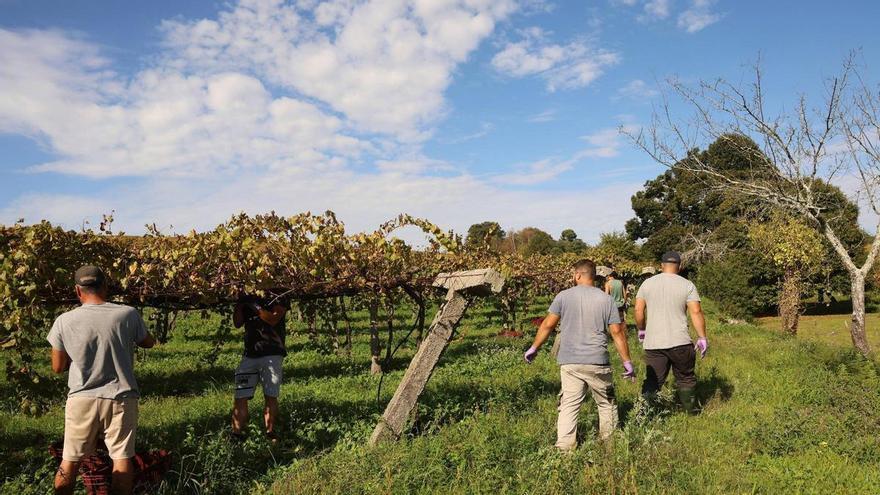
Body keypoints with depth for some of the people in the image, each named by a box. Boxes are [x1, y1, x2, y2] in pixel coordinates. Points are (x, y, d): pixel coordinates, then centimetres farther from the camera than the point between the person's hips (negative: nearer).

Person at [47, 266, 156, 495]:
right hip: (120, 398, -1)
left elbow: (58, 367, 2)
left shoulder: (64, 321, -9)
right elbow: (149, 342, 9)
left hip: (81, 399, 1)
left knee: (69, 461, 16)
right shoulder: (128, 314, -10)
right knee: (121, 458, 9)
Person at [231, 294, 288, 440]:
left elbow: (273, 319, -14)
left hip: (272, 355, -4)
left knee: (271, 396, -4)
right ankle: (236, 435, -1)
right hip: (250, 355, 4)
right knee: (240, 397, -3)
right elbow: (237, 323, 7)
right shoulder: (248, 299, 15)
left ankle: (270, 433, 5)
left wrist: (255, 306, -17)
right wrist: (239, 302, -2)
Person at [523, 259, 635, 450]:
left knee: (569, 404, 3)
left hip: (569, 362, 0)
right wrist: (627, 362, 8)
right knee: (607, 404, 16)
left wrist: (534, 348, 11)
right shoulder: (606, 299, 3)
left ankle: (564, 447, 0)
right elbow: (617, 332, 1)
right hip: (597, 363, 0)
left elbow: (548, 325, 0)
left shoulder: (564, 296, 1)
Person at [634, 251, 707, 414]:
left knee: (652, 381, 7)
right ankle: (690, 410, 31)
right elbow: (696, 312, -7)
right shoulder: (687, 285, -2)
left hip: (653, 343, 2)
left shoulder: (647, 283, 4)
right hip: (680, 342, -1)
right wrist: (702, 338, -2)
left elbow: (638, 310, 3)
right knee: (685, 378, 17)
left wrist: (641, 330, 17)